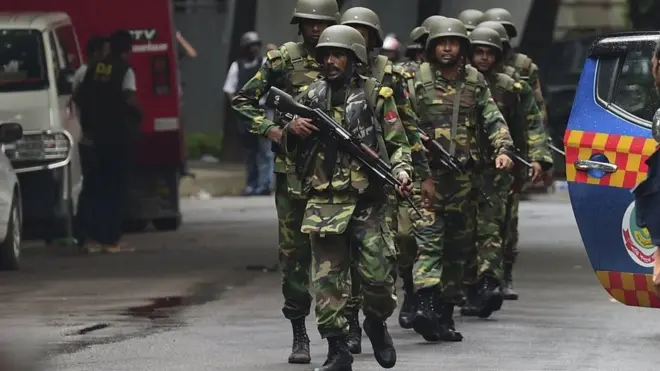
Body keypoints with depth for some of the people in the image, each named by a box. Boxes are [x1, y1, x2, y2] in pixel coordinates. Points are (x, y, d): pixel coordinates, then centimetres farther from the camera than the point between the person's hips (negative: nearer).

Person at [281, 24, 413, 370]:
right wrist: (293, 130, -3)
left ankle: (376, 324, 27)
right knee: (327, 278, -2)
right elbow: (293, 150, 19)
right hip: (324, 202, 2)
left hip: (368, 202, -2)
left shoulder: (376, 95, 2)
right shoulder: (311, 96, 11)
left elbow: (398, 143, 4)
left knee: (378, 276, -3)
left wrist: (401, 171, -15)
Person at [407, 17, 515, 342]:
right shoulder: (418, 80, 0)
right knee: (428, 238, -17)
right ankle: (426, 304, -29)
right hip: (426, 172, -4)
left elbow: (493, 119, 8)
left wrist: (503, 149, -9)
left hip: (462, 176, 4)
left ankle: (445, 313, 17)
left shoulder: (475, 82, 11)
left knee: (458, 245, 9)